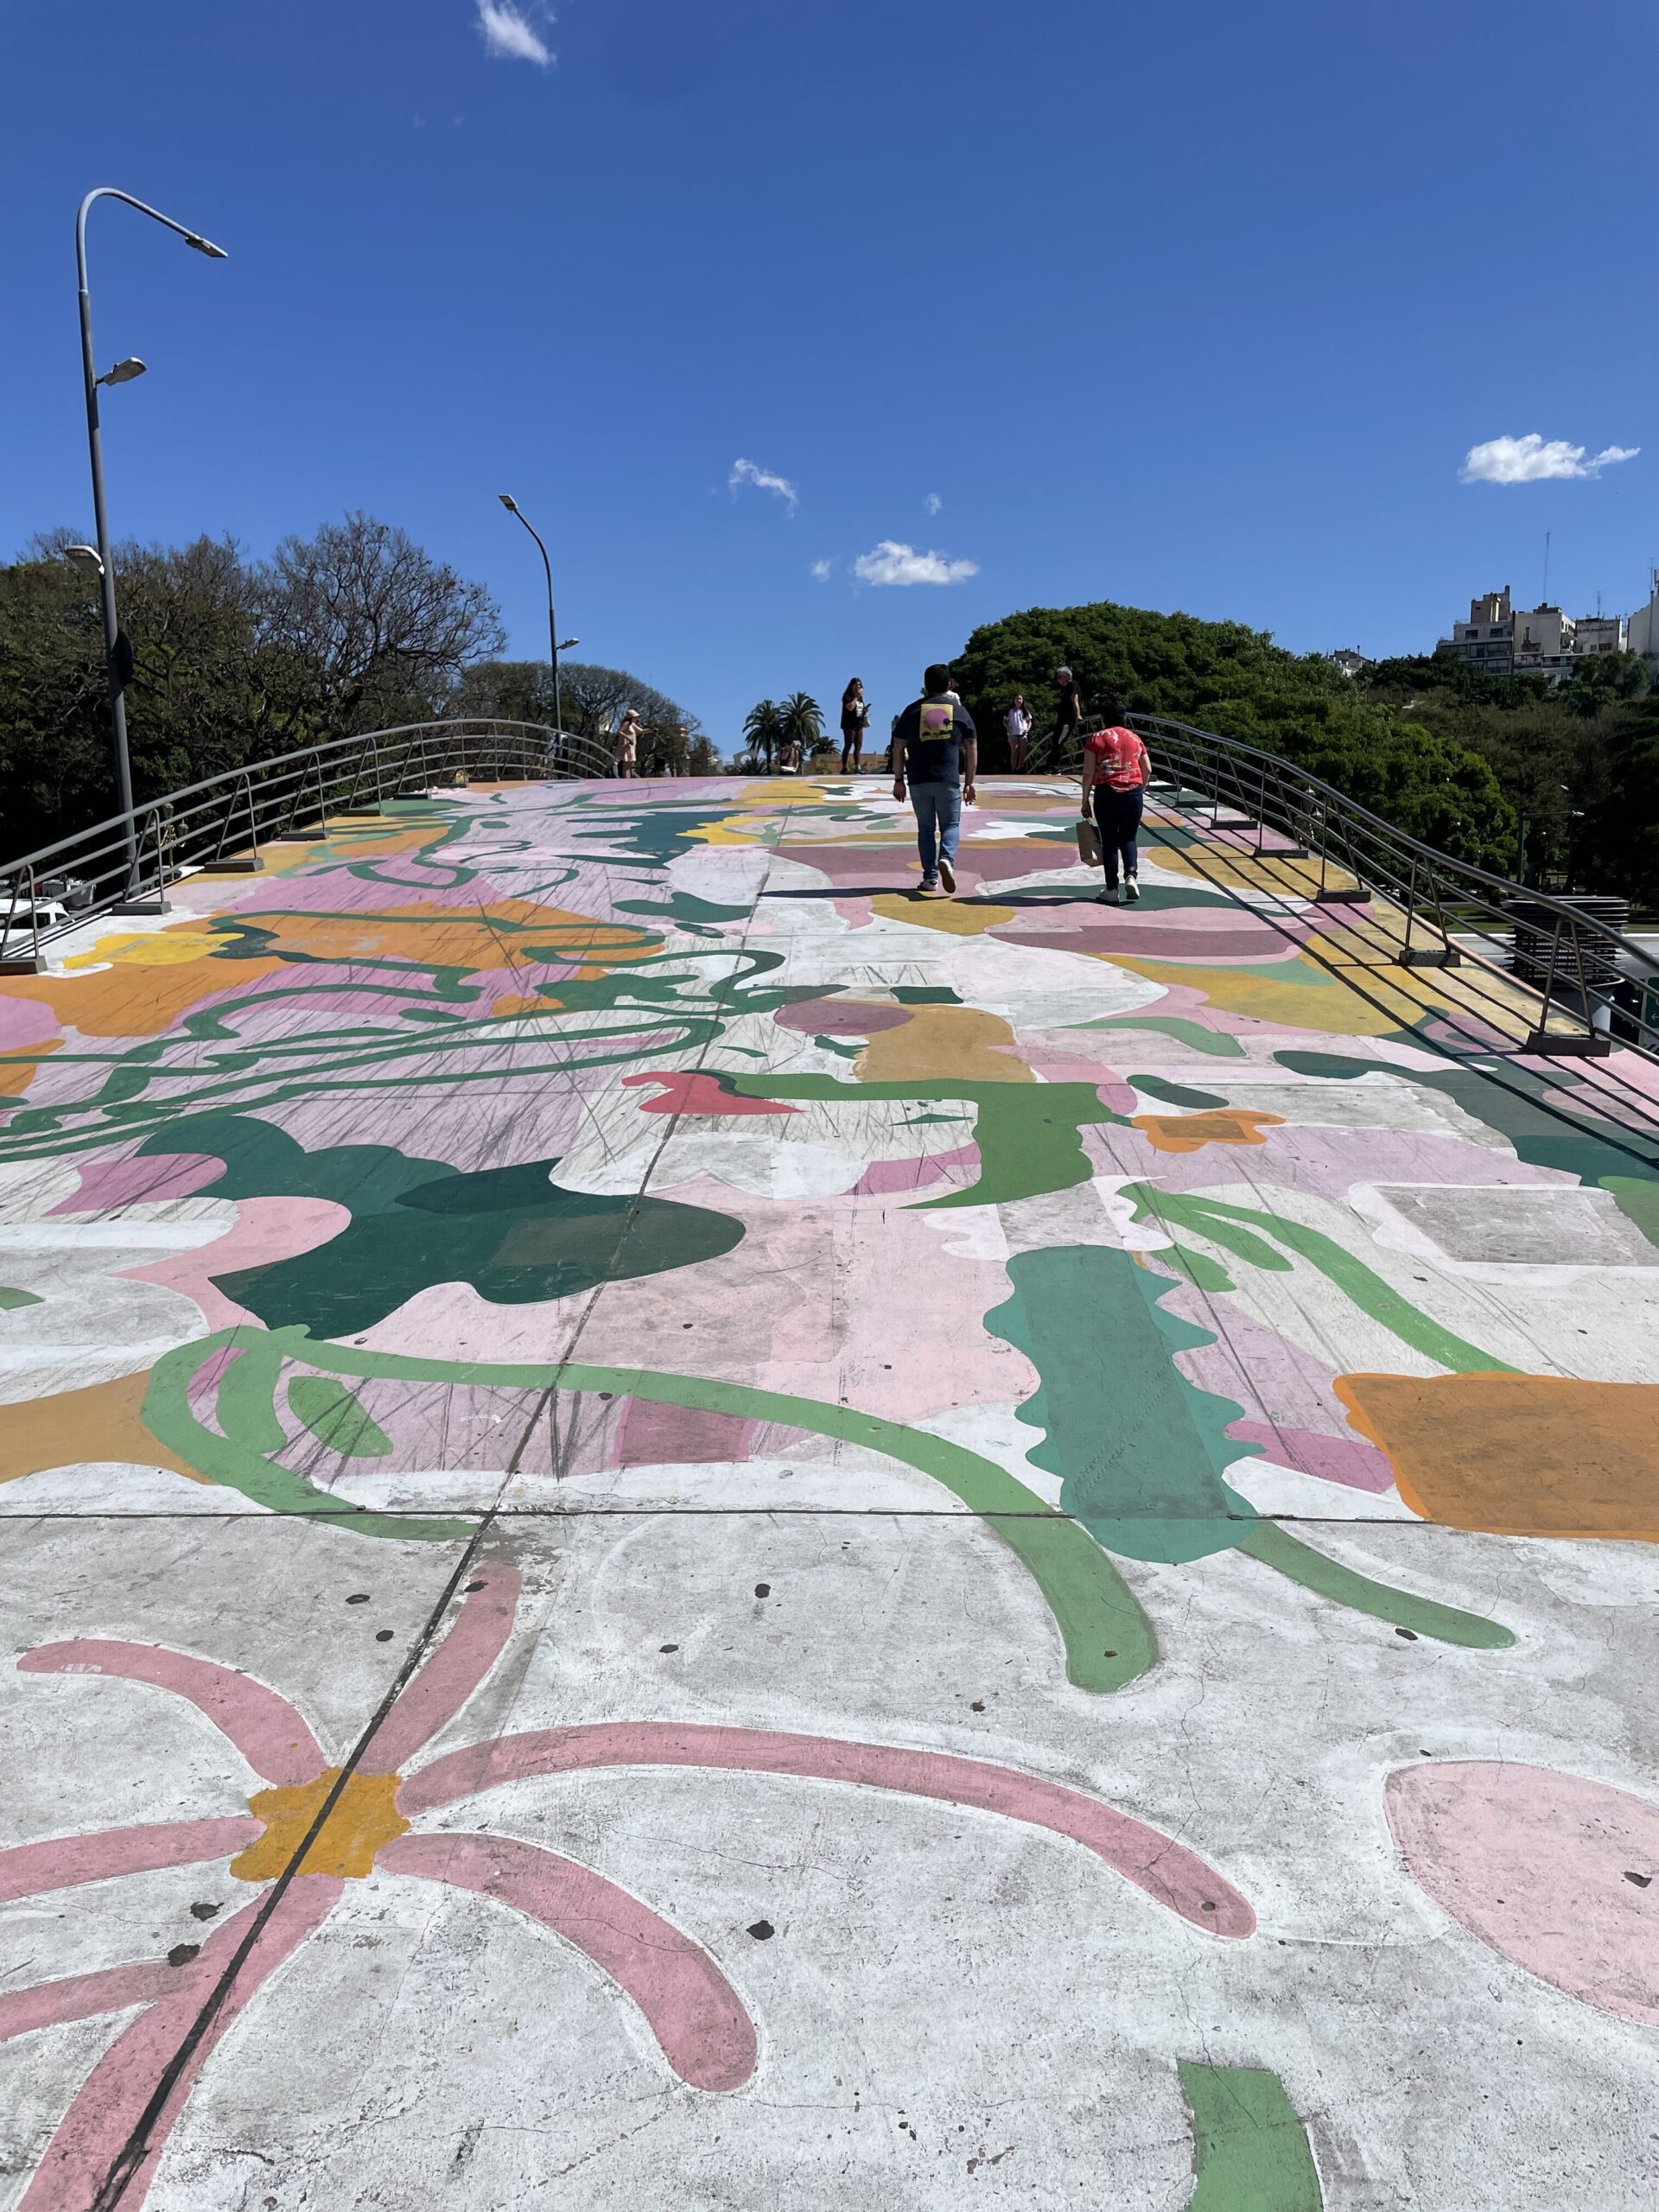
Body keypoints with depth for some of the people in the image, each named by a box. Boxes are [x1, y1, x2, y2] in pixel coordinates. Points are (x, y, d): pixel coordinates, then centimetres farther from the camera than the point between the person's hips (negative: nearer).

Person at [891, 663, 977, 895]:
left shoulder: (912, 710, 7)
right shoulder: (959, 711, 7)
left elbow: (898, 747, 4)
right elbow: (972, 749, 8)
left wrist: (898, 780, 9)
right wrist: (969, 782, 13)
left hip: (918, 780, 1)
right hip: (949, 780, -1)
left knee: (926, 827, 10)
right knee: (950, 825, 8)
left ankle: (930, 877, 7)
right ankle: (947, 858, -20)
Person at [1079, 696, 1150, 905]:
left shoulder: (1096, 739, 0)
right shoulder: (1135, 738, 12)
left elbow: (1088, 773, -5)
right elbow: (1147, 770, 13)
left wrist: (1085, 802, 1)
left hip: (1107, 793, -3)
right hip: (1133, 793, 3)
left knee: (1109, 842, 5)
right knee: (1128, 839, 14)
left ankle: (1111, 890, 6)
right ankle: (1131, 875, -10)